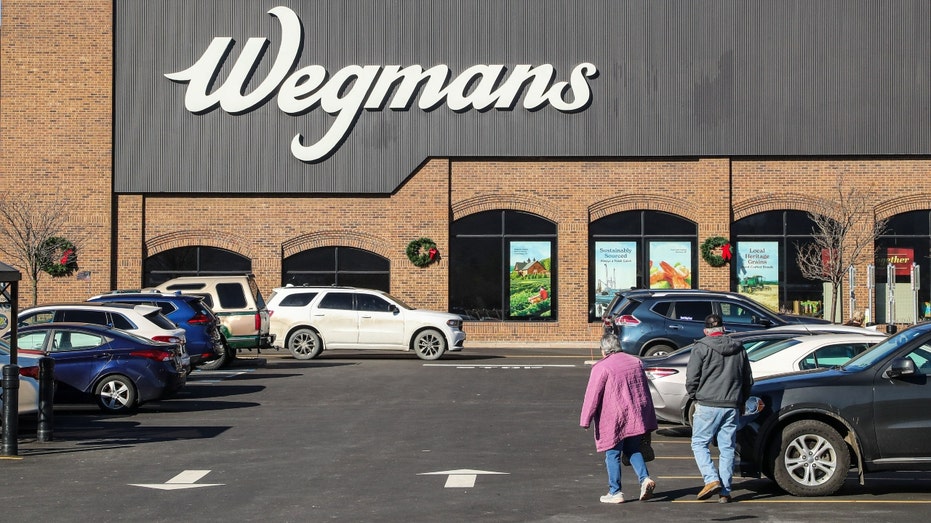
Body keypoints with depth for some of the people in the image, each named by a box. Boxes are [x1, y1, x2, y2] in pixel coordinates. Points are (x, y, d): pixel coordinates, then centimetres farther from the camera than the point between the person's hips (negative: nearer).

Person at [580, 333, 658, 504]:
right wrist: (649, 418, 24)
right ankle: (645, 478, -2)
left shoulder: (602, 367, -11)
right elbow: (645, 391, 17)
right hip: (635, 417, 6)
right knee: (633, 450, 18)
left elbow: (592, 395, -13)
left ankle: (615, 492, 7)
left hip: (613, 420, -6)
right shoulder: (636, 362, 10)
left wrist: (585, 420, -9)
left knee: (613, 455, 4)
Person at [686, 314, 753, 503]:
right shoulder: (739, 349, 12)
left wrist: (695, 397, 9)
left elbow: (691, 379, -8)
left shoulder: (701, 348, -4)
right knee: (727, 448, 8)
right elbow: (748, 381, 18)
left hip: (708, 405, -4)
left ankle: (712, 480, -11)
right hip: (732, 406, 5)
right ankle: (725, 491, 7)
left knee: (699, 443, 5)